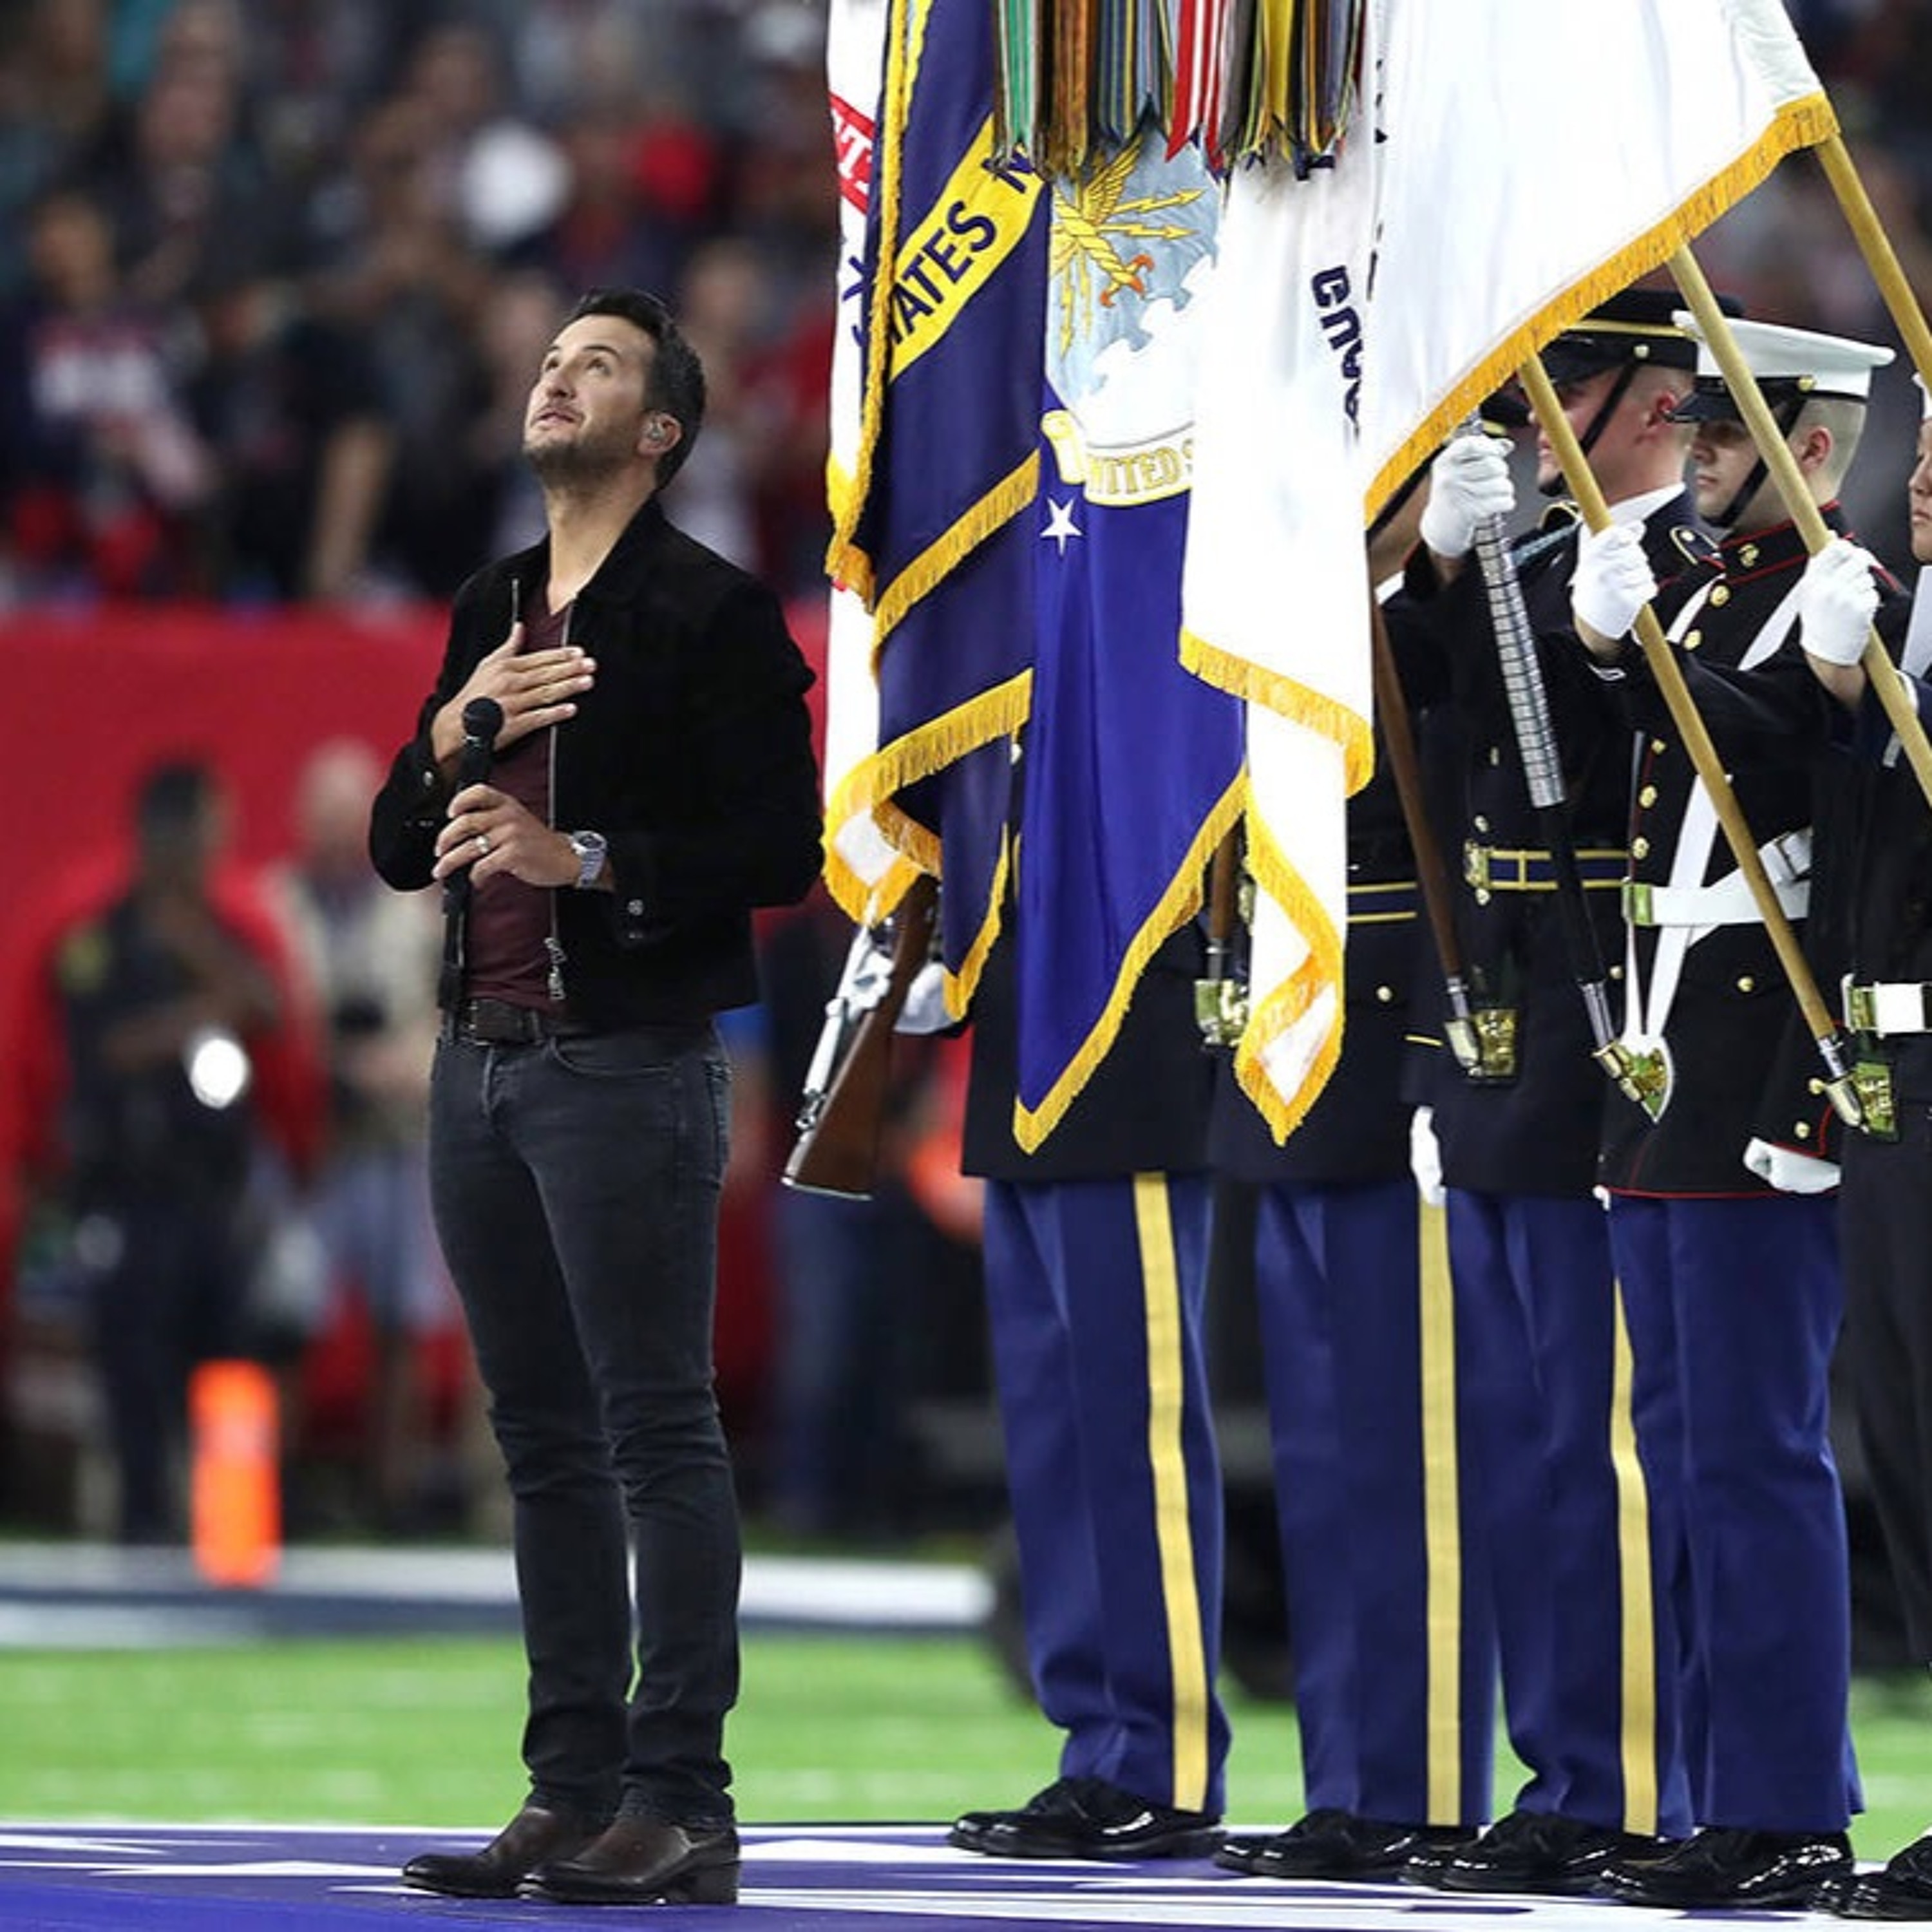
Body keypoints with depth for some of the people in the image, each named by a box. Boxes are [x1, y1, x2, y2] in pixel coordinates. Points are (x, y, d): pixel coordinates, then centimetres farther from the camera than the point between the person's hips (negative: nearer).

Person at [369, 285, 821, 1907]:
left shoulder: (714, 613, -3)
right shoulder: (492, 611, 19)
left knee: (660, 1433, -8)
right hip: (483, 1059, 7)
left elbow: (780, 850, -10)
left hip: (629, 1064, -7)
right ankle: (573, 1794, 10)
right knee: (544, 1440, 7)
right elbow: (400, 848, 18)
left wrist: (591, 858, -17)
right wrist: (454, 735, -1)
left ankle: (678, 1803, -10)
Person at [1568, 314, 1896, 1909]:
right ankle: (1742, 1797, 16)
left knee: (1756, 1452, -9)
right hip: (1665, 1089, 9)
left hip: (1759, 1096, -9)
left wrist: (1634, 648, -26)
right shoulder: (1694, 598, 18)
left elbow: (1781, 765, -23)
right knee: (1686, 1454, 11)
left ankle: (1791, 1818, -6)